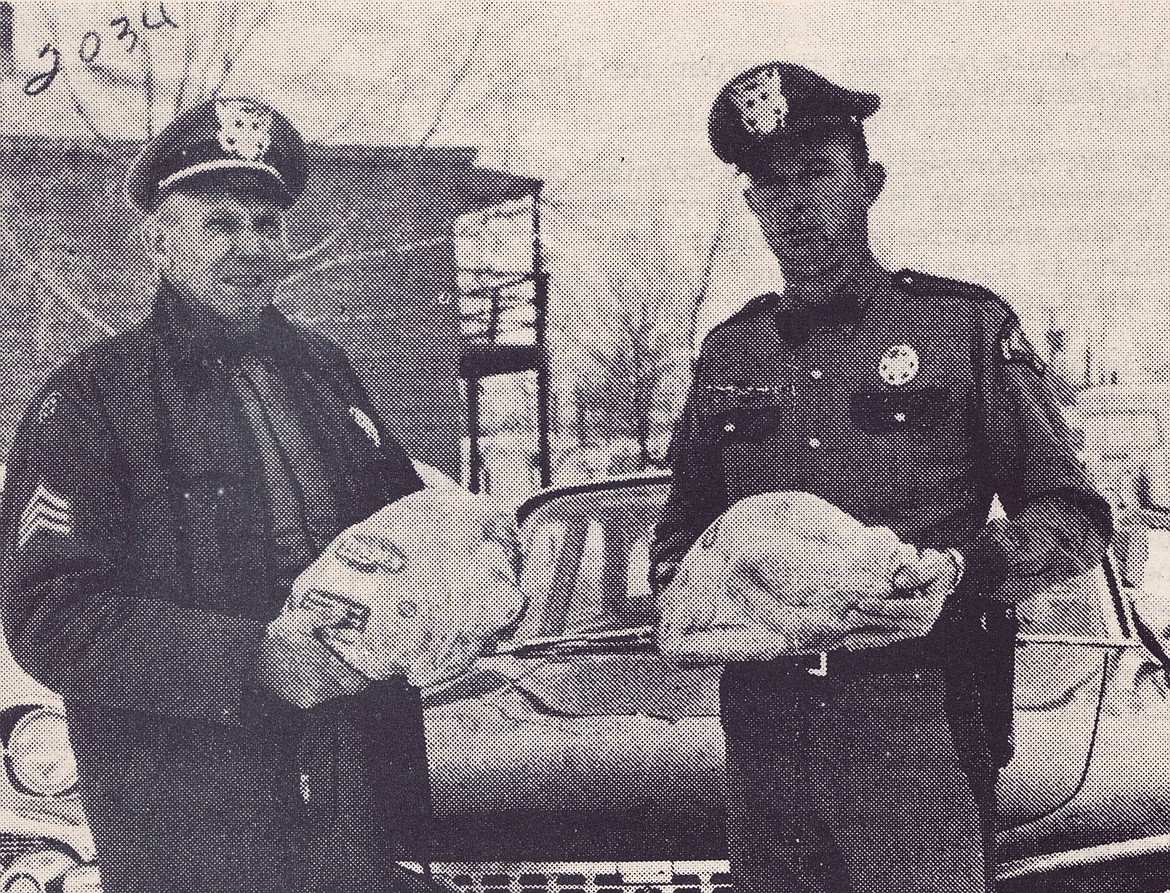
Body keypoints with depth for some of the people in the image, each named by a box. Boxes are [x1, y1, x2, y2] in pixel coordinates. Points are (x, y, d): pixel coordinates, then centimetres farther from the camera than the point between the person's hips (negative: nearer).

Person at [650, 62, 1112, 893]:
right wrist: (679, 590, 2)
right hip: (762, 724, 4)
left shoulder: (966, 324, 3)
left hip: (918, 729, -3)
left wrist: (962, 568, -16)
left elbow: (1075, 517, 2)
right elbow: (683, 523, 24)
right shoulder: (728, 351, 14)